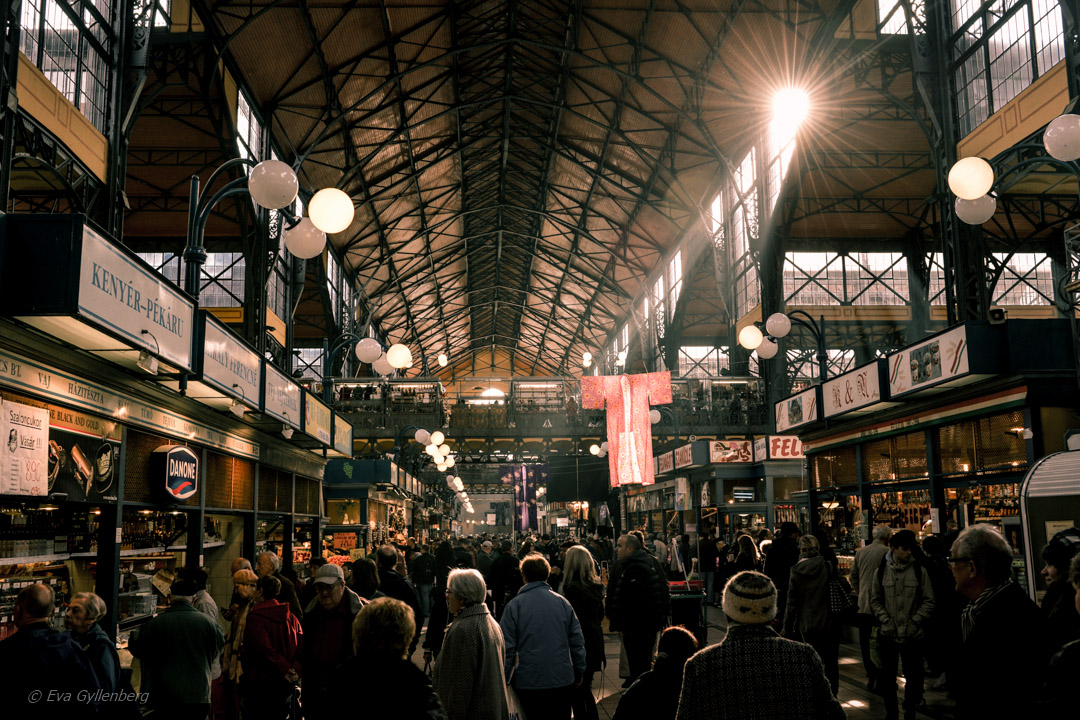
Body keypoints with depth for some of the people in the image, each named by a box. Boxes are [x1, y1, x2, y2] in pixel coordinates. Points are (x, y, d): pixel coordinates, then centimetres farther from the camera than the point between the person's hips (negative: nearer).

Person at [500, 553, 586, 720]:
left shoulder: (514, 606, -8)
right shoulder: (562, 602, 0)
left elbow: (507, 648, -7)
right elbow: (577, 642, 4)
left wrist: (503, 681, 3)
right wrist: (579, 673, 16)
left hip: (528, 683, -2)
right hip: (563, 681, 2)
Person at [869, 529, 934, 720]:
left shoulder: (919, 571, -3)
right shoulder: (881, 571, 1)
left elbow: (929, 602, 0)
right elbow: (875, 600, 8)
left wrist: (914, 622, -8)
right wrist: (886, 621, -4)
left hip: (913, 635, -1)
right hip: (888, 634, 2)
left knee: (913, 676, 6)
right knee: (887, 676, 11)